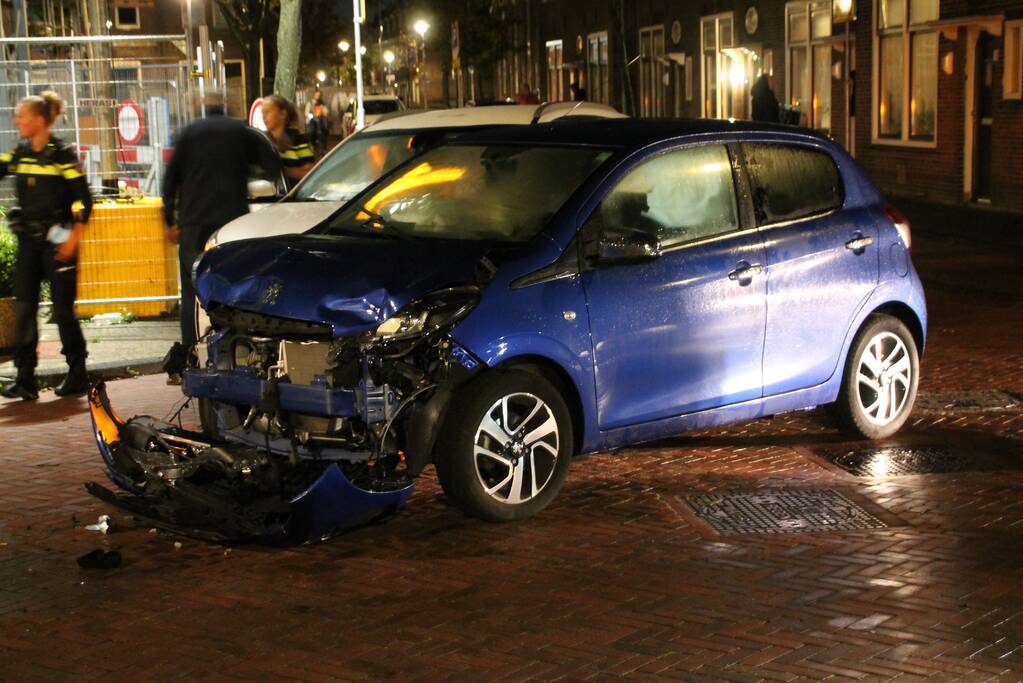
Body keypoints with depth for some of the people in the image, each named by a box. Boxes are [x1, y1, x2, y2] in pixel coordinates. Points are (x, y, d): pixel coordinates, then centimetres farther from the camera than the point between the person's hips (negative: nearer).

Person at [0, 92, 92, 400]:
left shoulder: (63, 154, -7)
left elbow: (84, 200, -9)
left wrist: (72, 240, -13)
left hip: (57, 241, -6)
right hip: (28, 241, 6)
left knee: (63, 308, -1)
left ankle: (77, 375, 12)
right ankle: (25, 380, 4)